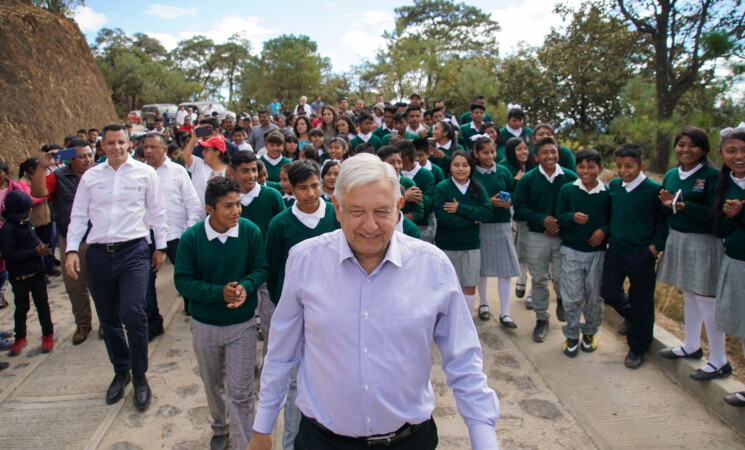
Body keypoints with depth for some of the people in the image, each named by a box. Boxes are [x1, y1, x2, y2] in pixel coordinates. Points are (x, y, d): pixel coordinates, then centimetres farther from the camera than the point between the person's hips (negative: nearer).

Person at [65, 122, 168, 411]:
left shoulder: (145, 173, 4)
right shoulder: (90, 177, 10)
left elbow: (156, 212, 8)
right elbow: (78, 216, 12)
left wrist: (160, 246, 9)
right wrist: (72, 250, 3)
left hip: (133, 251, -3)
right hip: (98, 255, 3)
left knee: (133, 315, -13)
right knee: (108, 320, 11)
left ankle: (139, 376, 6)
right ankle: (121, 371, 30)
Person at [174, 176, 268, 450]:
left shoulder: (250, 232, -14)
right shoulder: (191, 238, -14)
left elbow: (261, 268, -6)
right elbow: (182, 281, -12)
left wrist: (245, 287, -27)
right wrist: (219, 293, -25)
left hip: (242, 324, -2)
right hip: (204, 325, 2)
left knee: (240, 392, 0)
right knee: (212, 385, 24)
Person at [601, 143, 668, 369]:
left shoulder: (654, 189, -10)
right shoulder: (613, 186, 3)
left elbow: (663, 222, -3)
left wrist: (656, 245, -11)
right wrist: (606, 232, 6)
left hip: (641, 255, -4)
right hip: (614, 251, 4)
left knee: (641, 303, 6)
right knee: (609, 293, 9)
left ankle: (637, 348, 23)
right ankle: (631, 316, 42)